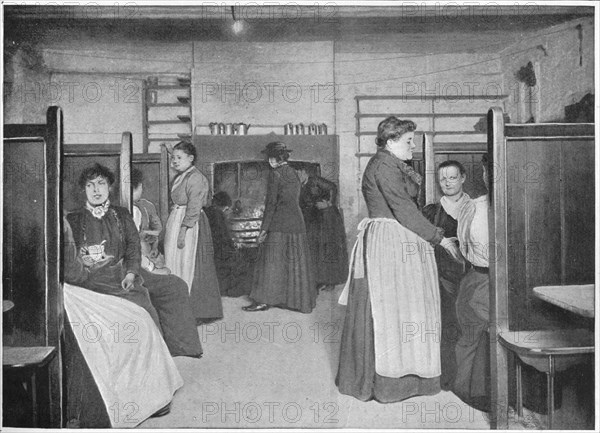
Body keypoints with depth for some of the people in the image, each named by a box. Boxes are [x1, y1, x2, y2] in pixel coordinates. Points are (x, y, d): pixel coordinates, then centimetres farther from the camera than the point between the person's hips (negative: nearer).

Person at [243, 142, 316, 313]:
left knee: (271, 261, 0)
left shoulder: (275, 173, -8)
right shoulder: (294, 173, 13)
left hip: (279, 224, -7)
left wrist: (264, 228, -11)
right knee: (296, 263, 11)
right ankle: (302, 300, 16)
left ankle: (264, 300, 4)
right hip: (296, 222, 7)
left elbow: (271, 203, -13)